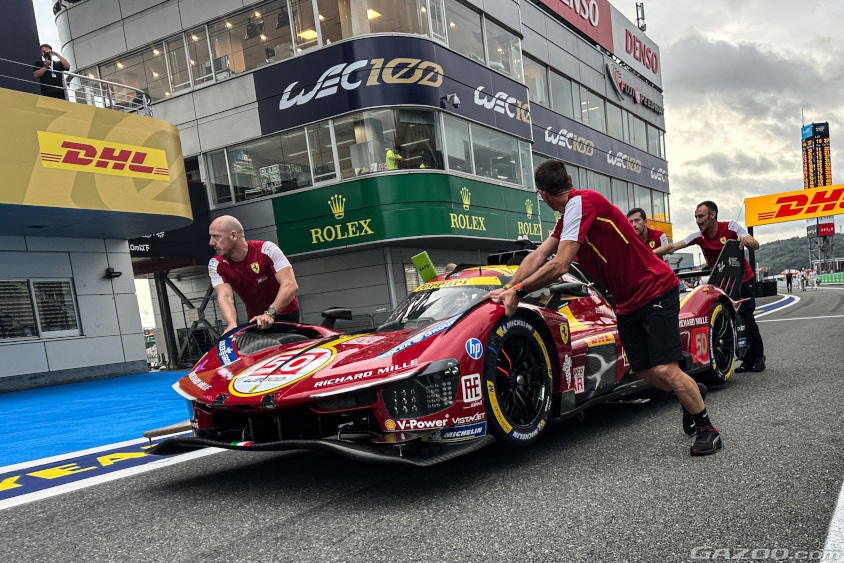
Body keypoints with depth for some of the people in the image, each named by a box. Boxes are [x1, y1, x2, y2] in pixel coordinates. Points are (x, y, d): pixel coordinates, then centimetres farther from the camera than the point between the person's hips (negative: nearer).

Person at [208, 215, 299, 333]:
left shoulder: (267, 249, -17)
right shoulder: (216, 265, -7)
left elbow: (290, 285, -26)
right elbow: (225, 296, -22)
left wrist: (270, 314, -39)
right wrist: (232, 325, -42)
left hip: (286, 316, -3)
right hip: (254, 319, 3)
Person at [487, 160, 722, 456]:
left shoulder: (583, 202, -21)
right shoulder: (568, 216, 10)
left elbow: (560, 266, -25)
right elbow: (538, 256, 7)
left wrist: (518, 290, -17)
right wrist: (508, 289, -3)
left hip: (657, 291, -9)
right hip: (628, 304, 9)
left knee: (664, 371, -13)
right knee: (646, 373, 8)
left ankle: (706, 428, 7)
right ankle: (692, 396, 34)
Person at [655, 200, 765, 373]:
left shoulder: (731, 227, -15)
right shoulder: (699, 237, -9)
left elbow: (755, 245, -24)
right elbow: (672, 247, -17)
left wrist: (745, 240, -48)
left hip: (743, 280, -3)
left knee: (746, 317, -14)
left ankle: (758, 357, 4)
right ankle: (748, 360, 3)